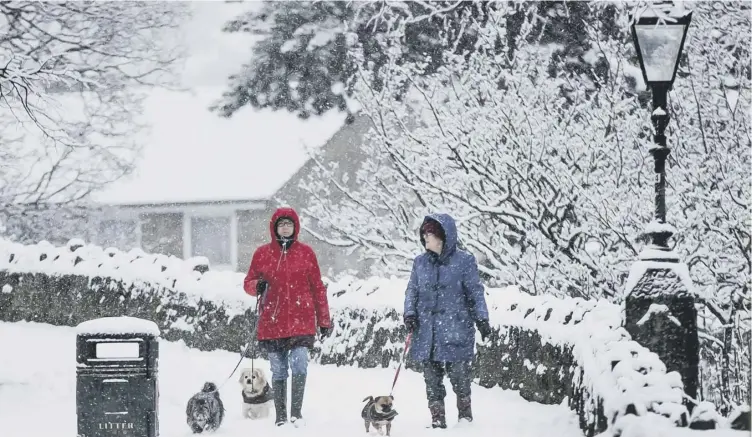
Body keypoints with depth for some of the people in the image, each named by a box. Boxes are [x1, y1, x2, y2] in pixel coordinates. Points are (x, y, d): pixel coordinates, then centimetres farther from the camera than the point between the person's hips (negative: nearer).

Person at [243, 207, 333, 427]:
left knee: (299, 365, -16)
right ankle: (280, 417, 10)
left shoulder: (305, 252, 5)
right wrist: (257, 286, -12)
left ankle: (296, 413, -11)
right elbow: (248, 283, 12)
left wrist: (324, 320, 7)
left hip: (301, 321, -1)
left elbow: (317, 287, 8)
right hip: (272, 322, 1)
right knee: (278, 371, 5)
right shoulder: (262, 253, 6)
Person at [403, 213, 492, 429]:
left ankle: (465, 415, 17)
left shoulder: (464, 261, -4)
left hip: (456, 328, -4)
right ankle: (437, 419, 12)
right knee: (432, 377, 5)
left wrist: (482, 319, -5)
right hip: (427, 330, 4)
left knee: (459, 374, -2)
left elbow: (475, 292, -1)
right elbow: (412, 290, 13)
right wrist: (409, 313, -1)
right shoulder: (420, 262, 8)